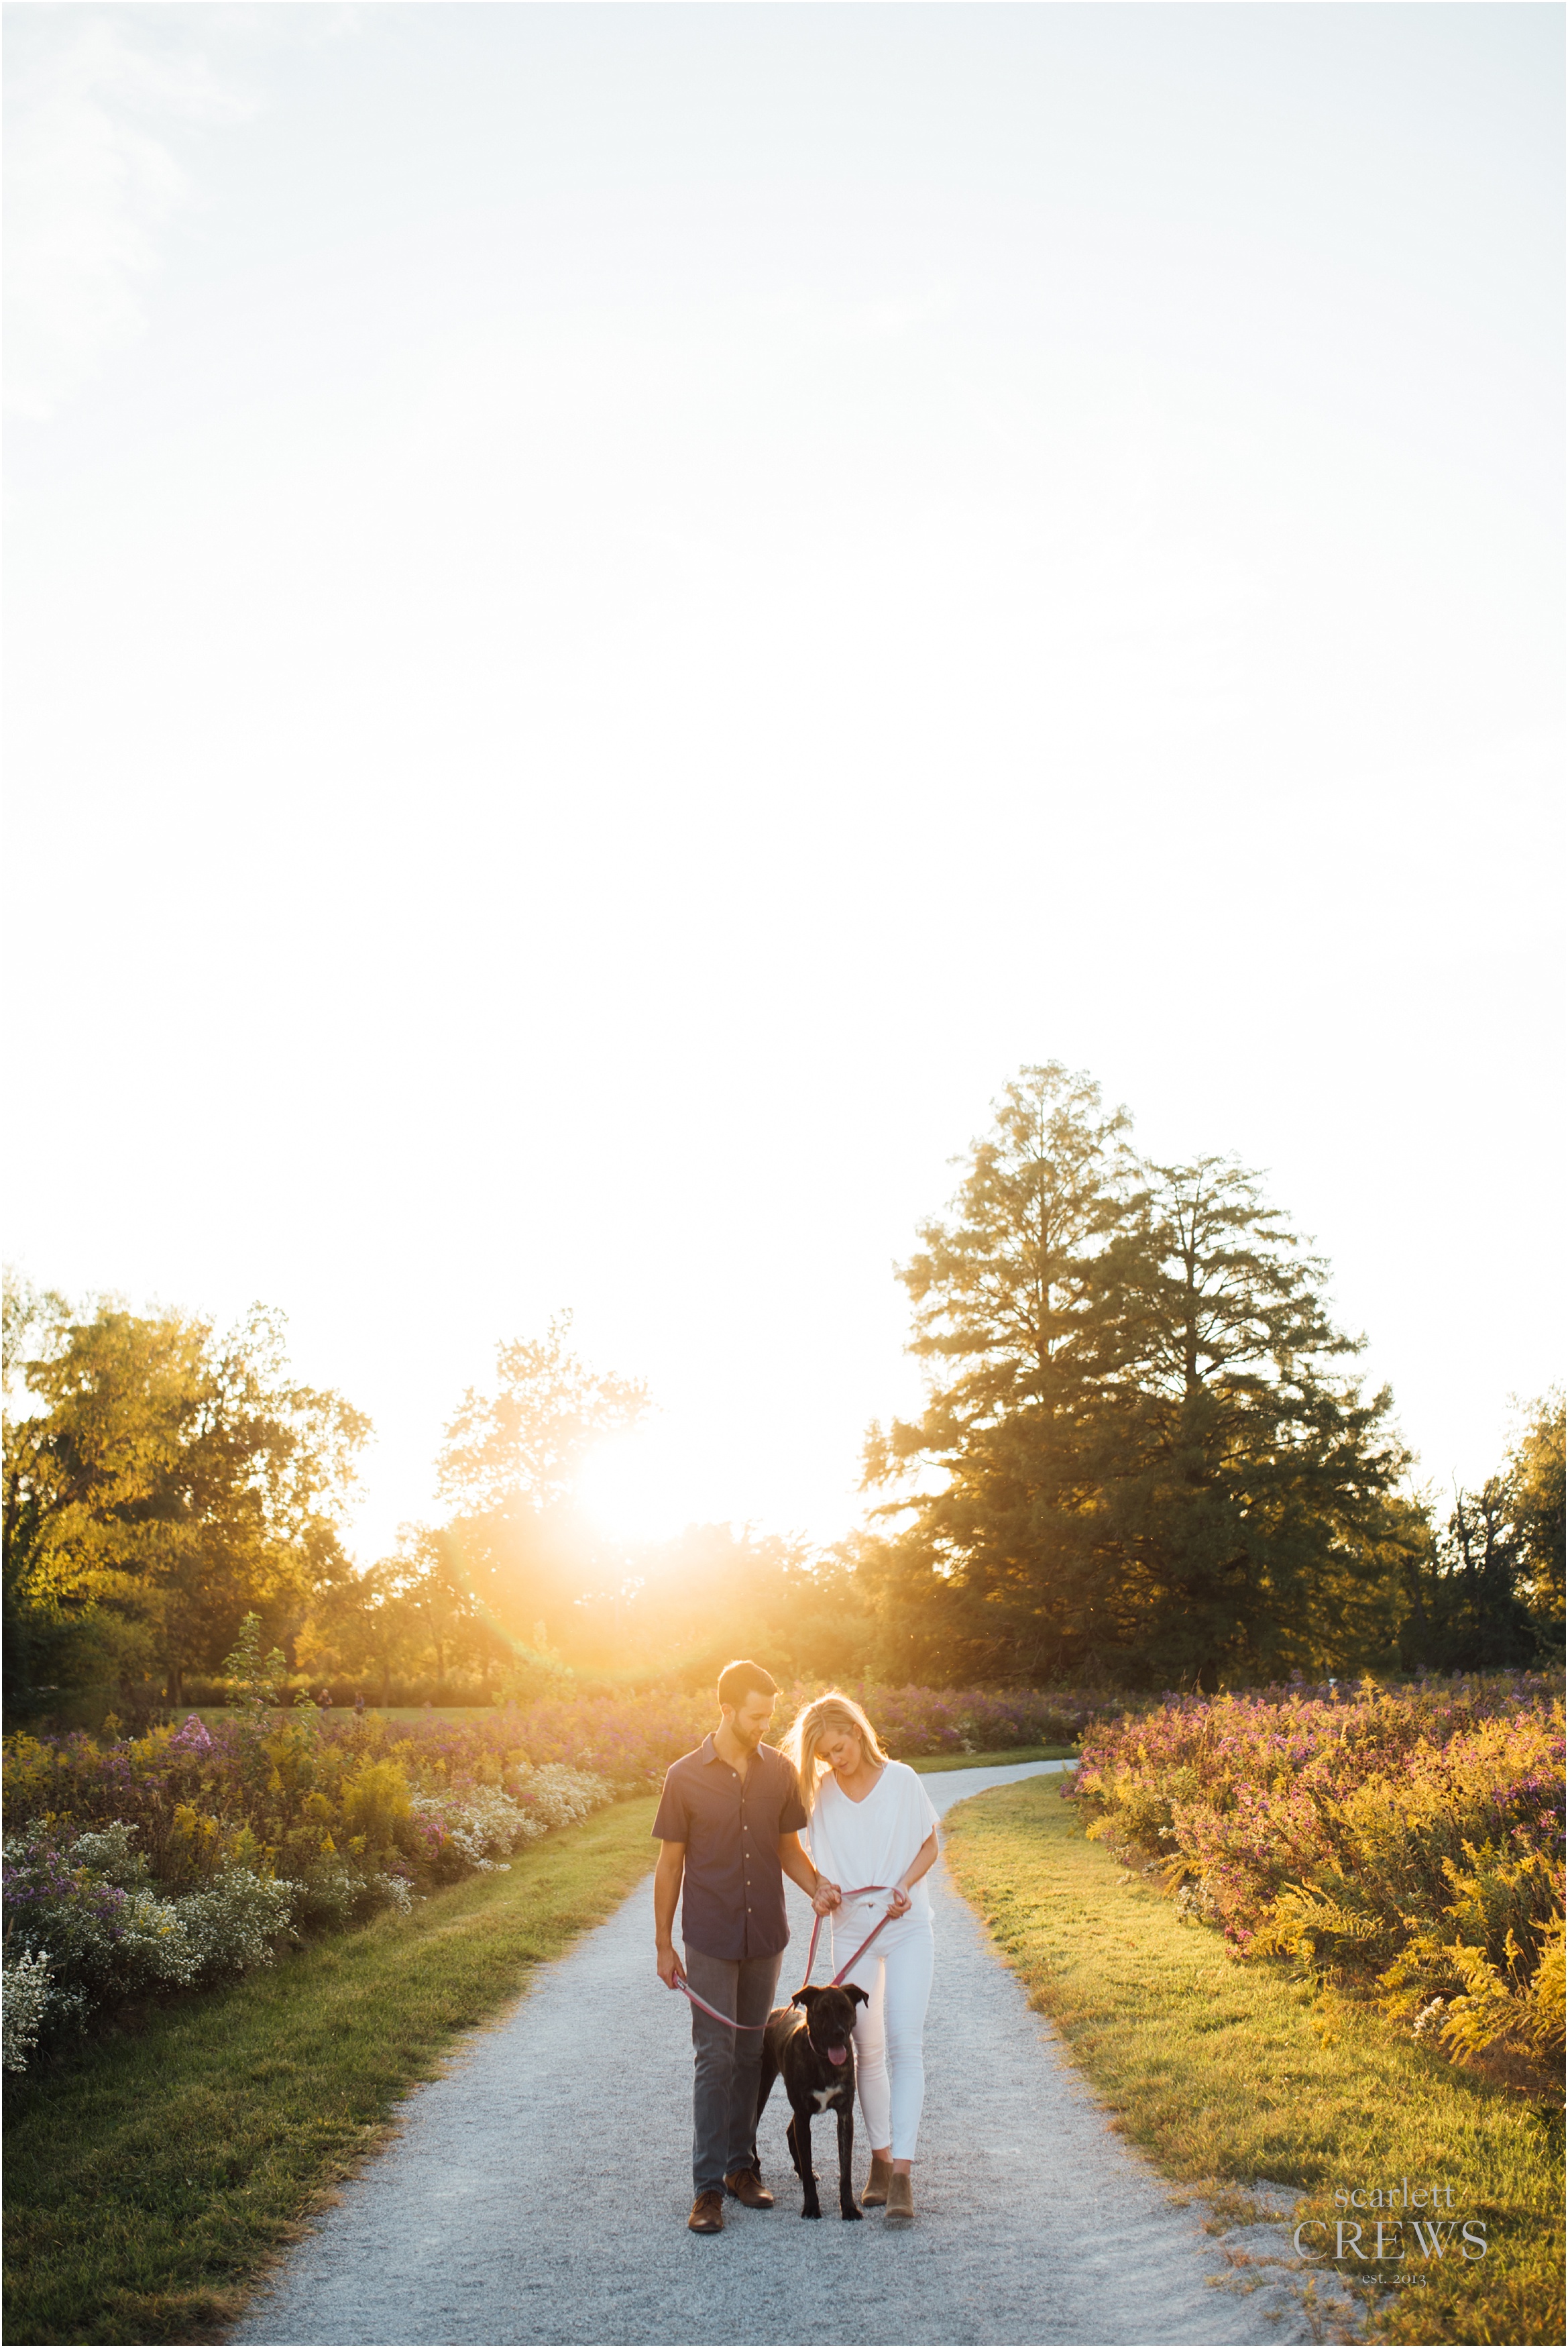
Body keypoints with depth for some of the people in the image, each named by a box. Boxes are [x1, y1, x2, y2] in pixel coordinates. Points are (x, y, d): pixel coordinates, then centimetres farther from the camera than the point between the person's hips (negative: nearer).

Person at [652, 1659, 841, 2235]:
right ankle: (708, 2187, 6)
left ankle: (743, 2167, 25)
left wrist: (816, 1887, -10)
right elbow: (670, 1864, -2)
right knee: (714, 2059, -2)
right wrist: (663, 1945, 0)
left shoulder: (779, 1770, -1)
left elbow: (788, 1846, 9)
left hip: (765, 1936, 3)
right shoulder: (685, 1777, -9)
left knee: (750, 2055, 13)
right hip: (710, 1940, -3)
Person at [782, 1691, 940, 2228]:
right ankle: (880, 2159, 21)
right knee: (867, 2049, 6)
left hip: (907, 1927, -2)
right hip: (852, 1929, 2)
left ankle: (902, 2173, -11)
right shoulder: (821, 1793, -2)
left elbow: (930, 1844, 2)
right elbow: (817, 1859, 7)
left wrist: (906, 1884, -15)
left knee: (905, 2044, -11)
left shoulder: (901, 1780, -8)